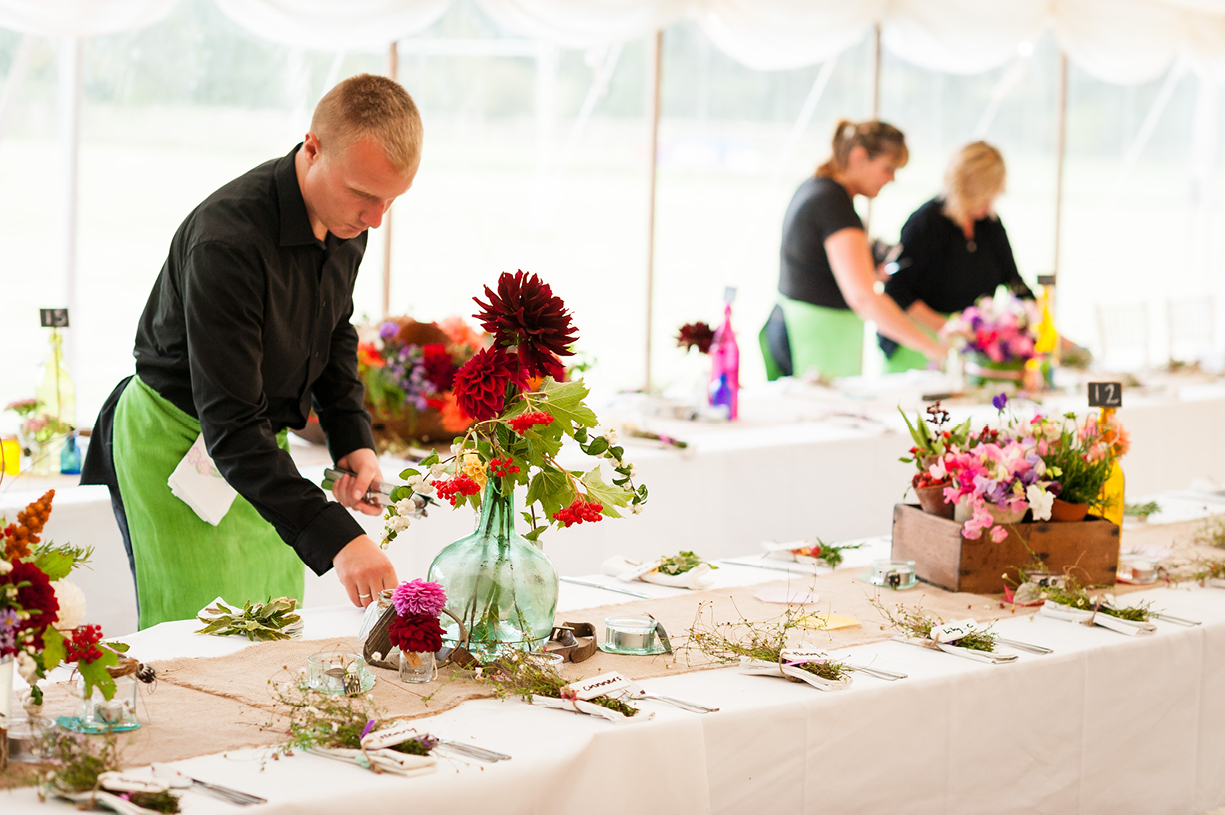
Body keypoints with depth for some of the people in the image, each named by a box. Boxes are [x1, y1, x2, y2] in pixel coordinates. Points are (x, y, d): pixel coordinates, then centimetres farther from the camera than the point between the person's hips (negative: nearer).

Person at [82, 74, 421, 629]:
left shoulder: (349, 218, -7)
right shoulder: (227, 240, -32)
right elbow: (230, 426, -35)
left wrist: (353, 440, 0)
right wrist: (335, 539, -43)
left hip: (263, 440, 7)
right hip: (176, 444, -7)